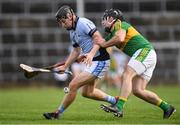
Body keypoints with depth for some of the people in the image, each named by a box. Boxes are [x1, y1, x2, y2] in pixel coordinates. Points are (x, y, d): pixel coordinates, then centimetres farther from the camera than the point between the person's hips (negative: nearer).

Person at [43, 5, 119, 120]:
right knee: (87, 92, 19)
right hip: (92, 62, 11)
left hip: (100, 61, -11)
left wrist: (92, 53, -38)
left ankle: (58, 113, -1)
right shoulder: (72, 31, 14)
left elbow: (99, 39, -24)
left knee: (73, 85, -12)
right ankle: (114, 101, 32)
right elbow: (76, 51, 25)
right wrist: (65, 67, 22)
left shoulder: (83, 23, -16)